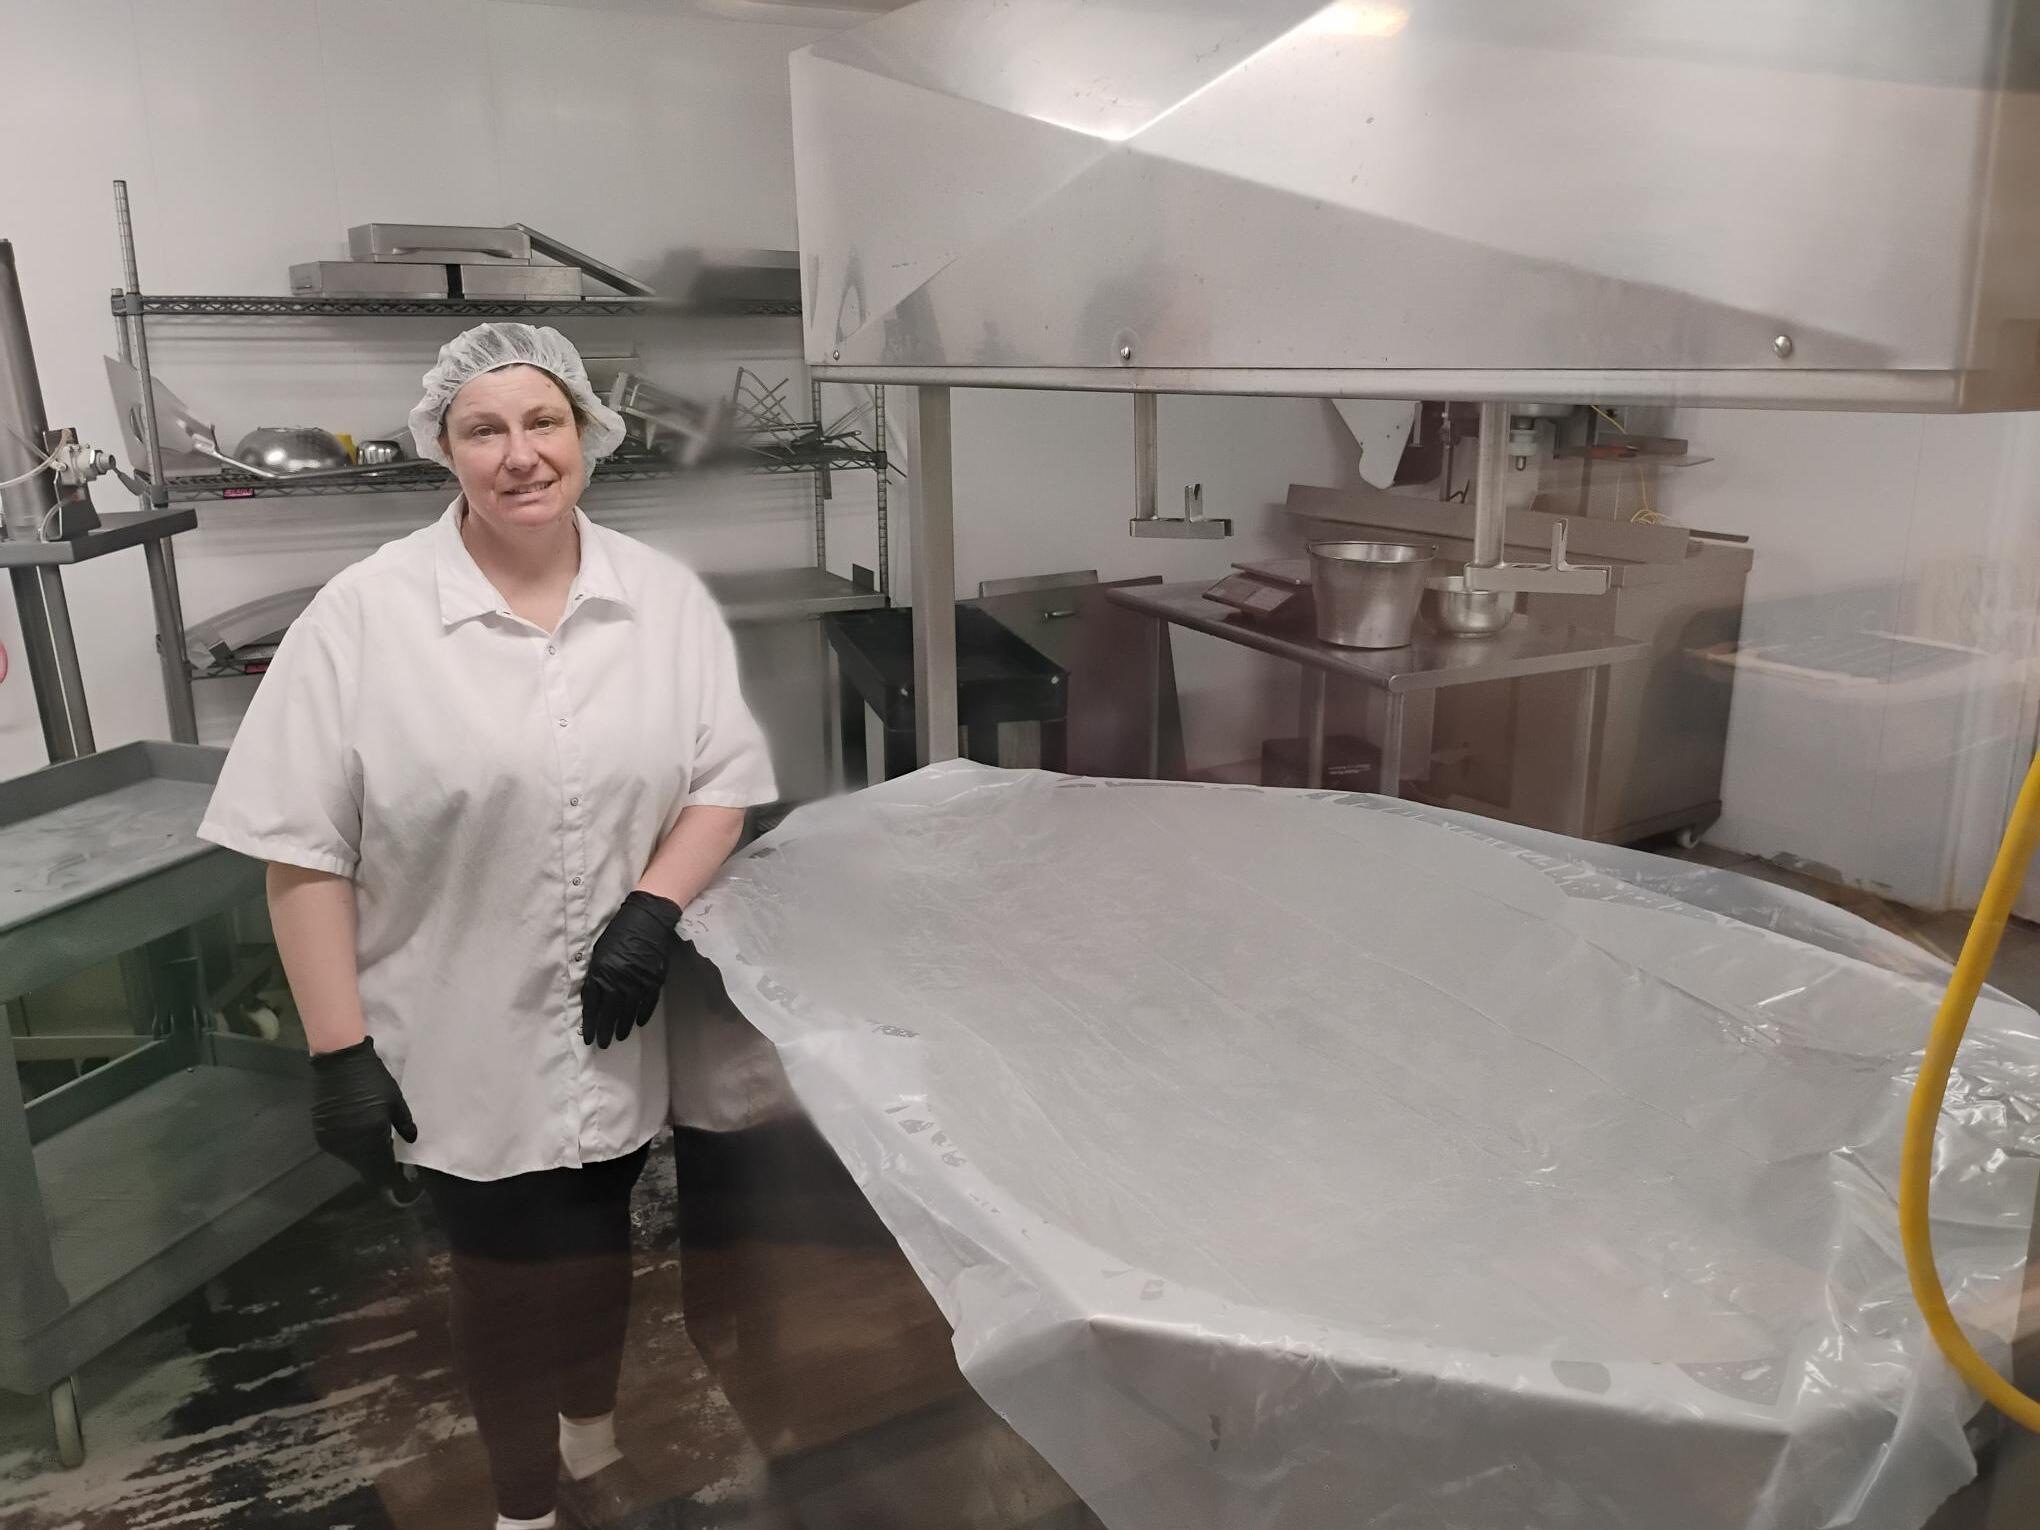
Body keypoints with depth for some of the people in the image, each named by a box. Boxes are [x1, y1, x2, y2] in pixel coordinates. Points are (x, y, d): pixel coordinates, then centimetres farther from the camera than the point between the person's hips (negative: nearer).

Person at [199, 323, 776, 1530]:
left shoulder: (664, 596, -3)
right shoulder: (365, 616, -12)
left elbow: (727, 777, 0)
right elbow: (305, 849, -10)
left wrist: (655, 907, -16)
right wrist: (340, 1052, -11)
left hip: (616, 1030, 3)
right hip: (459, 1043, -2)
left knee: (598, 1242, 22)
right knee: (512, 1274, 13)